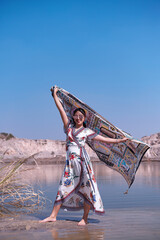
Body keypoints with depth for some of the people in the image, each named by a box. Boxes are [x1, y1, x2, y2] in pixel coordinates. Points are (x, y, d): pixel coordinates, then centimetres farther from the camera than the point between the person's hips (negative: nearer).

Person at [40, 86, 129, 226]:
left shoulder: (87, 131, 7)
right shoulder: (69, 127, 13)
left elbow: (104, 139, 8)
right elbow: (61, 109, 13)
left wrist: (119, 141, 3)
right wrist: (55, 94, 15)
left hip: (82, 160, -2)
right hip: (70, 162, 2)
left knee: (86, 188, -2)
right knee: (64, 187, 2)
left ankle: (85, 218, 8)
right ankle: (53, 216, 8)